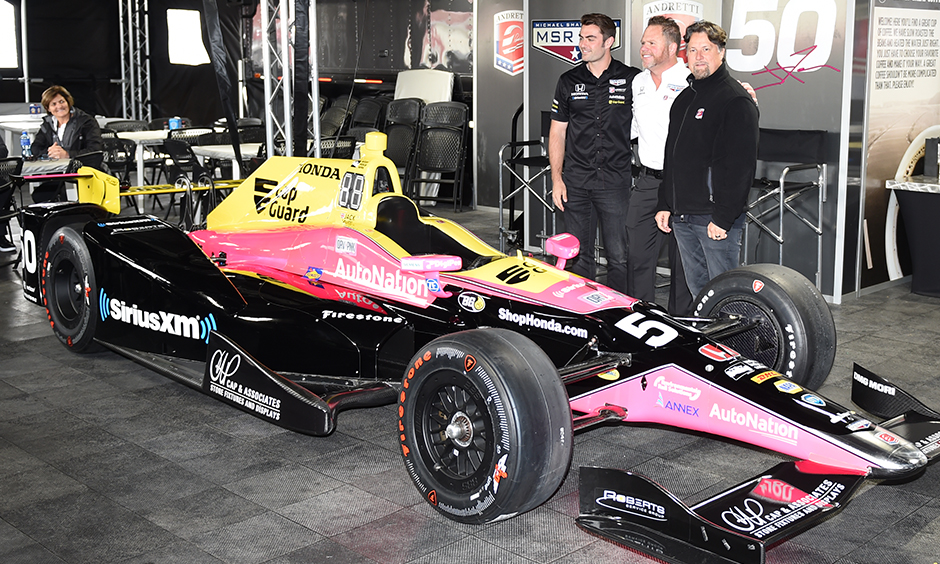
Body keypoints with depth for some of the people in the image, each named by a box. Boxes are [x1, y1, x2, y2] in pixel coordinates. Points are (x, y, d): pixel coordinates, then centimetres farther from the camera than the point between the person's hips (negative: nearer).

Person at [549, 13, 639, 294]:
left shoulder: (632, 79, 2)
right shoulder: (569, 81, 10)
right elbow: (557, 132, 11)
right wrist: (556, 179, 4)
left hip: (616, 182, -2)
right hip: (576, 182, 2)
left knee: (620, 258, -3)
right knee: (579, 257, 6)